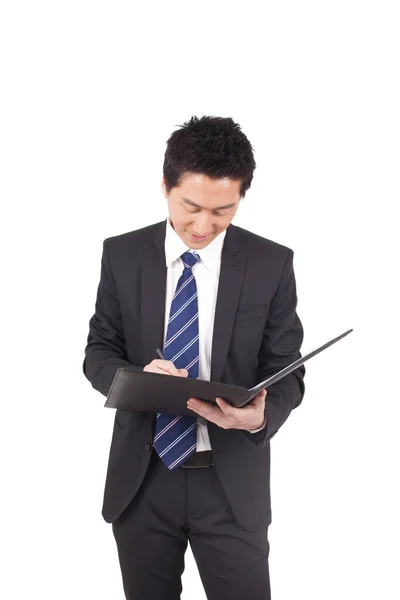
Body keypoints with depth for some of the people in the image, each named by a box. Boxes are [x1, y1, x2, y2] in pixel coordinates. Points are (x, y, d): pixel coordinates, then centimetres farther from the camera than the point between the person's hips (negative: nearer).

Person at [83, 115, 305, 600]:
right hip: (140, 476, 2)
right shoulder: (121, 254, -1)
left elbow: (286, 371, -2)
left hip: (231, 482, -1)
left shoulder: (272, 264, -5)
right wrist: (136, 377, -20)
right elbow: (99, 351, 3)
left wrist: (261, 415, -25)